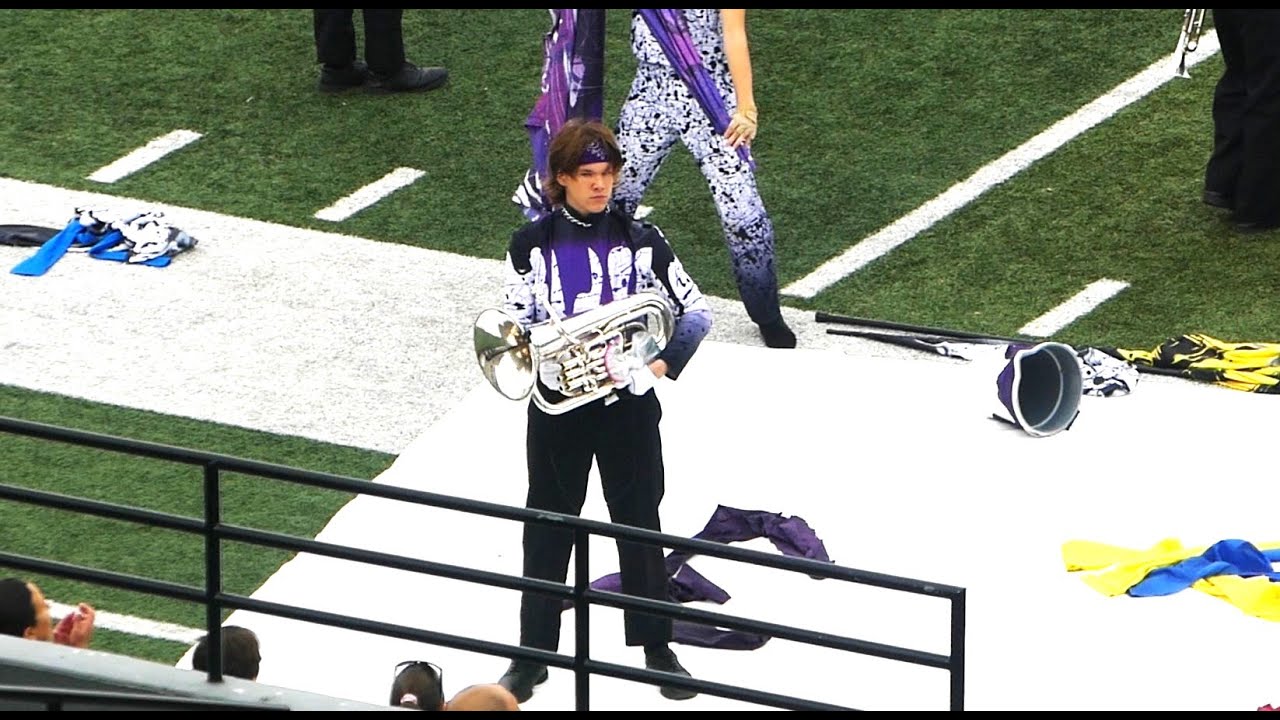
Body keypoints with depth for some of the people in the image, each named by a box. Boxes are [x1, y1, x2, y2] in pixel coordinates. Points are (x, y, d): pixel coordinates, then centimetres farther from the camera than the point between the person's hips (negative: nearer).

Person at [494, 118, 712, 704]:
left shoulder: (639, 240, -4)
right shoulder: (532, 245, -4)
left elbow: (695, 311, -1)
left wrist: (664, 364, -16)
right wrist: (549, 365, -20)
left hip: (629, 406, 0)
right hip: (557, 407, 0)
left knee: (639, 523, 10)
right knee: (548, 527, 8)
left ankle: (655, 646, 23)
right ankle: (533, 655, 18)